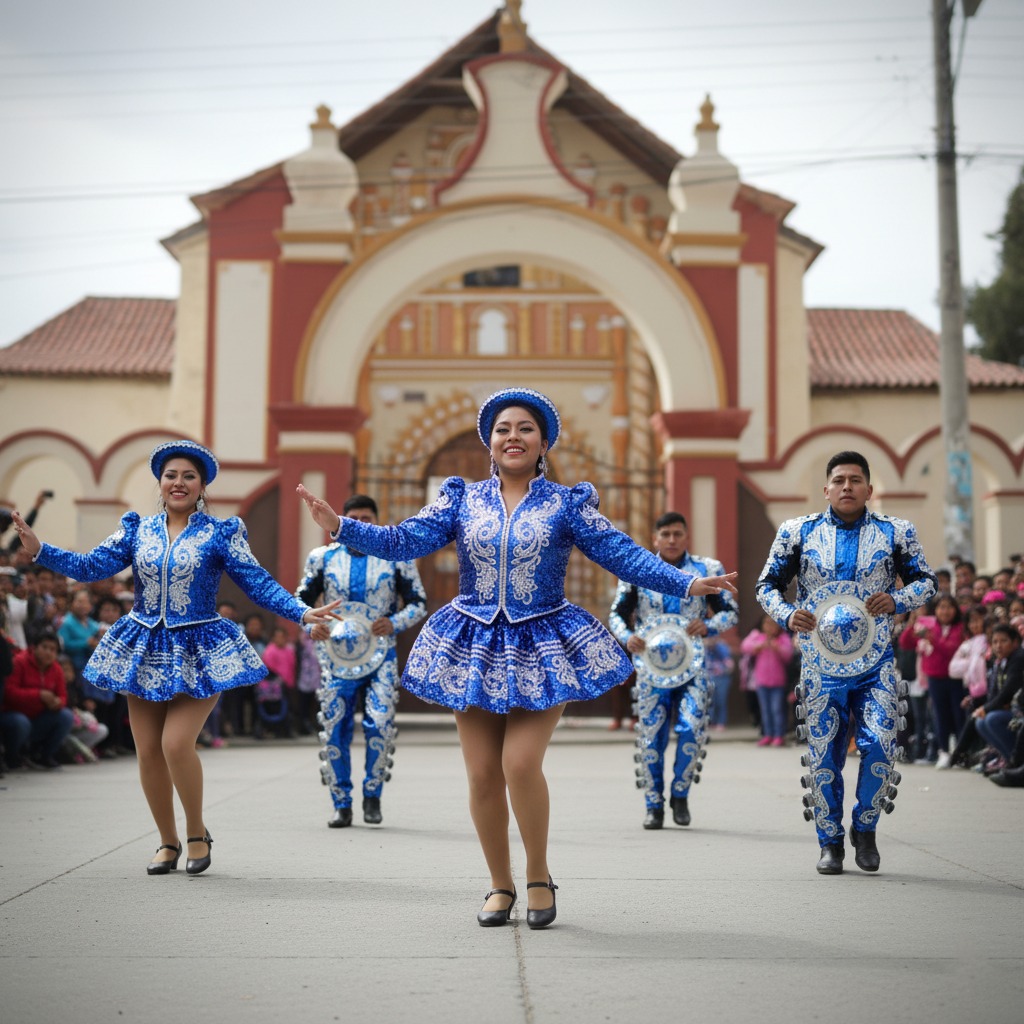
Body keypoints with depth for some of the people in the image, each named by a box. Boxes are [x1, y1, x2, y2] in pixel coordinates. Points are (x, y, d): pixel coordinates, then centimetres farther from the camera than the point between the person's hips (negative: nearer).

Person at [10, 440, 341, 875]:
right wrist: (39, 549, -12)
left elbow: (258, 583, -5)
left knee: (177, 744, -17)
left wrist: (303, 613, -18)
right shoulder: (137, 530, 6)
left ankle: (197, 832, 7)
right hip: (144, 648, 4)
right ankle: (168, 841, 23)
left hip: (199, 650, -4)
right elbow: (91, 566, 0)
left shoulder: (220, 533, -2)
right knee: (148, 751, 5)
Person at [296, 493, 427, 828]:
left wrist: (395, 623, -11)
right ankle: (341, 804, 13)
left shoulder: (397, 558, 3)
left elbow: (419, 603, 8)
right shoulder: (323, 558, 6)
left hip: (380, 655, -1)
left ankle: (373, 795, 6)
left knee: (380, 723, -14)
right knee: (334, 730, 1)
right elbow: (301, 601, 13)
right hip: (336, 656, 2)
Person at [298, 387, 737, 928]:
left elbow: (622, 553, -4)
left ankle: (539, 877, 8)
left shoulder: (567, 503, 1)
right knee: (482, 774, 2)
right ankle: (500, 884, 20)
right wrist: (340, 527, -13)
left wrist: (686, 583, -16)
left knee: (521, 764, -15)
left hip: (542, 648, -2)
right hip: (474, 648, 2)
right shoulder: (462, 499, 6)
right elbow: (404, 540, -1)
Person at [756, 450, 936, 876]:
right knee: (823, 757, 4)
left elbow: (926, 581, 7)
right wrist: (786, 615, -14)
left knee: (880, 745, -14)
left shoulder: (896, 532, 2)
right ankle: (830, 842, 21)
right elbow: (767, 585, 6)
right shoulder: (797, 532, 1)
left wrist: (896, 600, -14)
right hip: (821, 664, 0)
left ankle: (865, 829, 11)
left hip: (876, 664, 0)